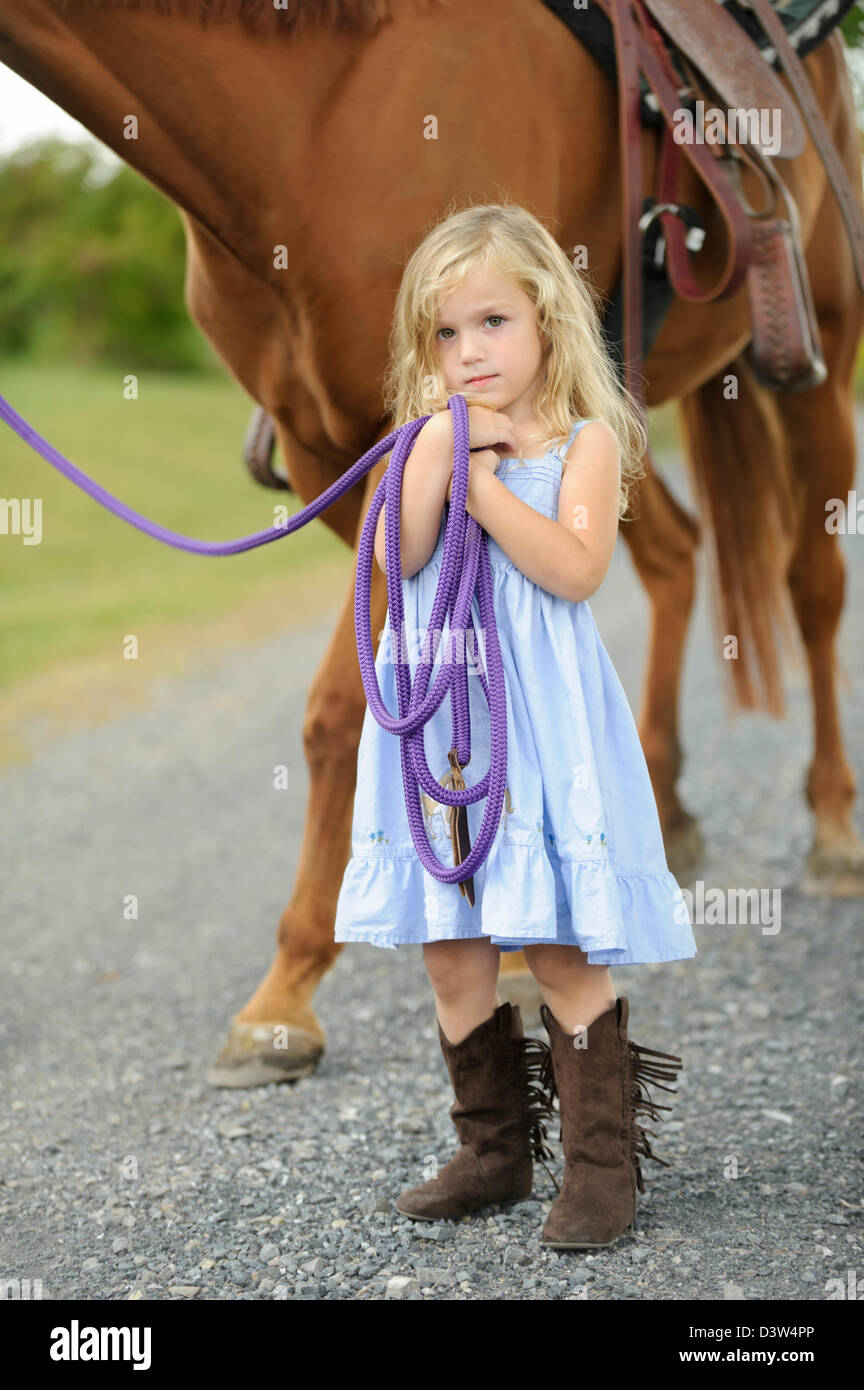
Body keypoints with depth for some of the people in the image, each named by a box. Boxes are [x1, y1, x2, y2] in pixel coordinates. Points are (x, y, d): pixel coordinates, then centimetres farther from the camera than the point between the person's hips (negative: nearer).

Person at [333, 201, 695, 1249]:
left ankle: (602, 1165, 7)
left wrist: (483, 484, -14)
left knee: (559, 946, -3)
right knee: (449, 953, 9)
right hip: (439, 714, 5)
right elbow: (403, 559, -5)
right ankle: (493, 1151, 24)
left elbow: (576, 569, -16)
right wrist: (438, 449, -12)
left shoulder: (585, 440, -2)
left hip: (538, 715, -5)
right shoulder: (433, 441, 10)